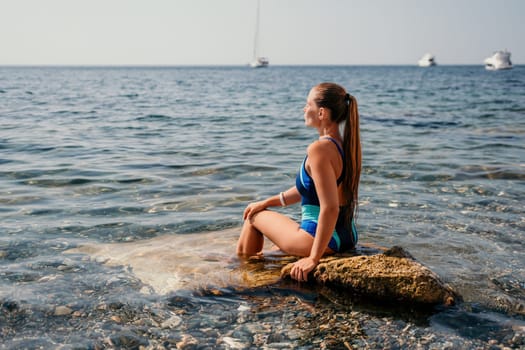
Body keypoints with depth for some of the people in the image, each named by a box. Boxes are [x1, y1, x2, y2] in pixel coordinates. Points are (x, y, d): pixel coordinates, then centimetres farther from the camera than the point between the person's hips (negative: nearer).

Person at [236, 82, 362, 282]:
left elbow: (330, 208, -29)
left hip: (325, 240, -9)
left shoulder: (319, 149, -23)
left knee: (254, 217, 14)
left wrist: (314, 258, -24)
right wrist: (267, 202, 20)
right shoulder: (344, 145, 6)